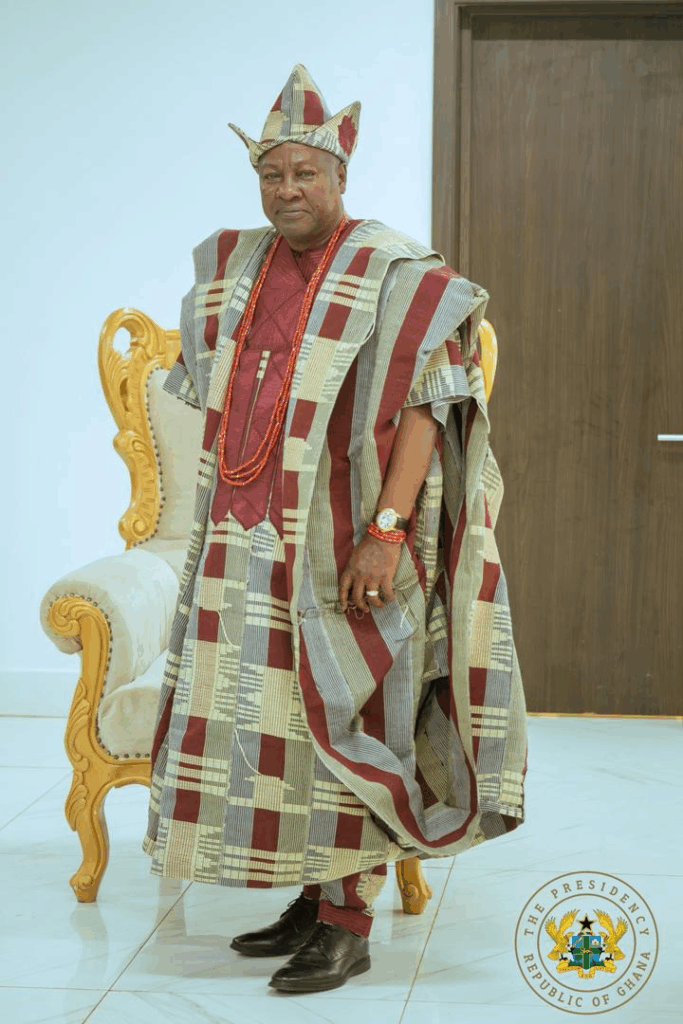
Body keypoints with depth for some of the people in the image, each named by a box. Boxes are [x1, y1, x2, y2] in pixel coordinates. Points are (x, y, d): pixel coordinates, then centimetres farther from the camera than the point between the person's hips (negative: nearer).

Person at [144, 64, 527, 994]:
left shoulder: (396, 277, -8)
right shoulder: (234, 270, 11)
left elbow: (427, 410, -15)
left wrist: (386, 532, -23)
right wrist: (218, 513, 18)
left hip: (341, 543, -6)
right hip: (248, 548, 7)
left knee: (340, 724, -4)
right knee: (259, 720, 9)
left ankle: (349, 926, 5)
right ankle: (314, 897, 21)